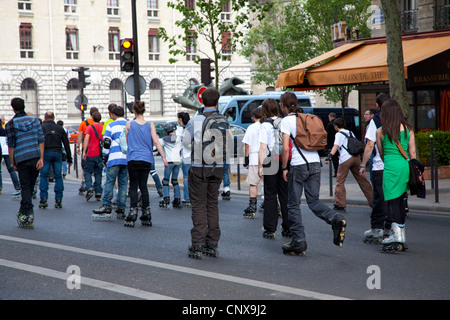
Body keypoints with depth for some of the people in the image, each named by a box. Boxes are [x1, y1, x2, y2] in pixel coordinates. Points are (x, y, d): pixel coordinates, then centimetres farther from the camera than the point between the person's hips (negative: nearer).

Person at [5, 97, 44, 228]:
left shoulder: (10, 124, 0)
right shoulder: (35, 120, 8)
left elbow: (11, 145, 0)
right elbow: (41, 140, 2)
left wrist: (13, 163, 7)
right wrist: (41, 158, 1)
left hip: (21, 159, -3)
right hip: (36, 157, 3)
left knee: (25, 187, 0)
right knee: (30, 186, 13)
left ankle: (28, 214, -10)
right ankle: (23, 212, 23)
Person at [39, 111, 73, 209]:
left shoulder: (41, 127, 3)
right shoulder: (60, 128, 12)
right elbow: (66, 144, 12)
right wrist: (69, 158, 15)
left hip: (46, 153, -2)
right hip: (58, 153, 2)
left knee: (43, 176, 3)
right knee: (58, 177, 5)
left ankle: (43, 199, -4)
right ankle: (58, 200, 3)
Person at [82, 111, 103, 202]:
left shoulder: (90, 127, -3)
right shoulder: (103, 128, 8)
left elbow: (86, 139, -14)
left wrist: (84, 151, -16)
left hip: (91, 154, -3)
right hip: (100, 154, 3)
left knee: (87, 171, 9)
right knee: (98, 173, 9)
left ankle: (90, 189, -10)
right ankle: (98, 194, 7)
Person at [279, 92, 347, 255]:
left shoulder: (286, 121, -3)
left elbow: (285, 148, -10)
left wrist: (284, 168, -1)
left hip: (298, 165, -6)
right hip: (315, 162, 6)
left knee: (294, 204, 4)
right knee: (314, 200, 10)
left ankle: (298, 241, 2)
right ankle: (336, 218, -17)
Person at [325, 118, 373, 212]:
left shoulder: (339, 134, 2)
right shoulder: (350, 132, 21)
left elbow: (336, 146, -14)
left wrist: (330, 156, -26)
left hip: (345, 159, -6)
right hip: (356, 157, 6)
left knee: (340, 181, 1)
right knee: (362, 180, 11)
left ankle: (340, 204, -4)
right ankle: (372, 201, 13)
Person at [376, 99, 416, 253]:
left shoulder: (380, 131, -1)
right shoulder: (408, 129, 7)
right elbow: (412, 153, 9)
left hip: (391, 168, -4)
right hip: (406, 167, 5)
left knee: (392, 201, -4)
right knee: (401, 201, 13)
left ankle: (396, 234, -15)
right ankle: (401, 237, 18)